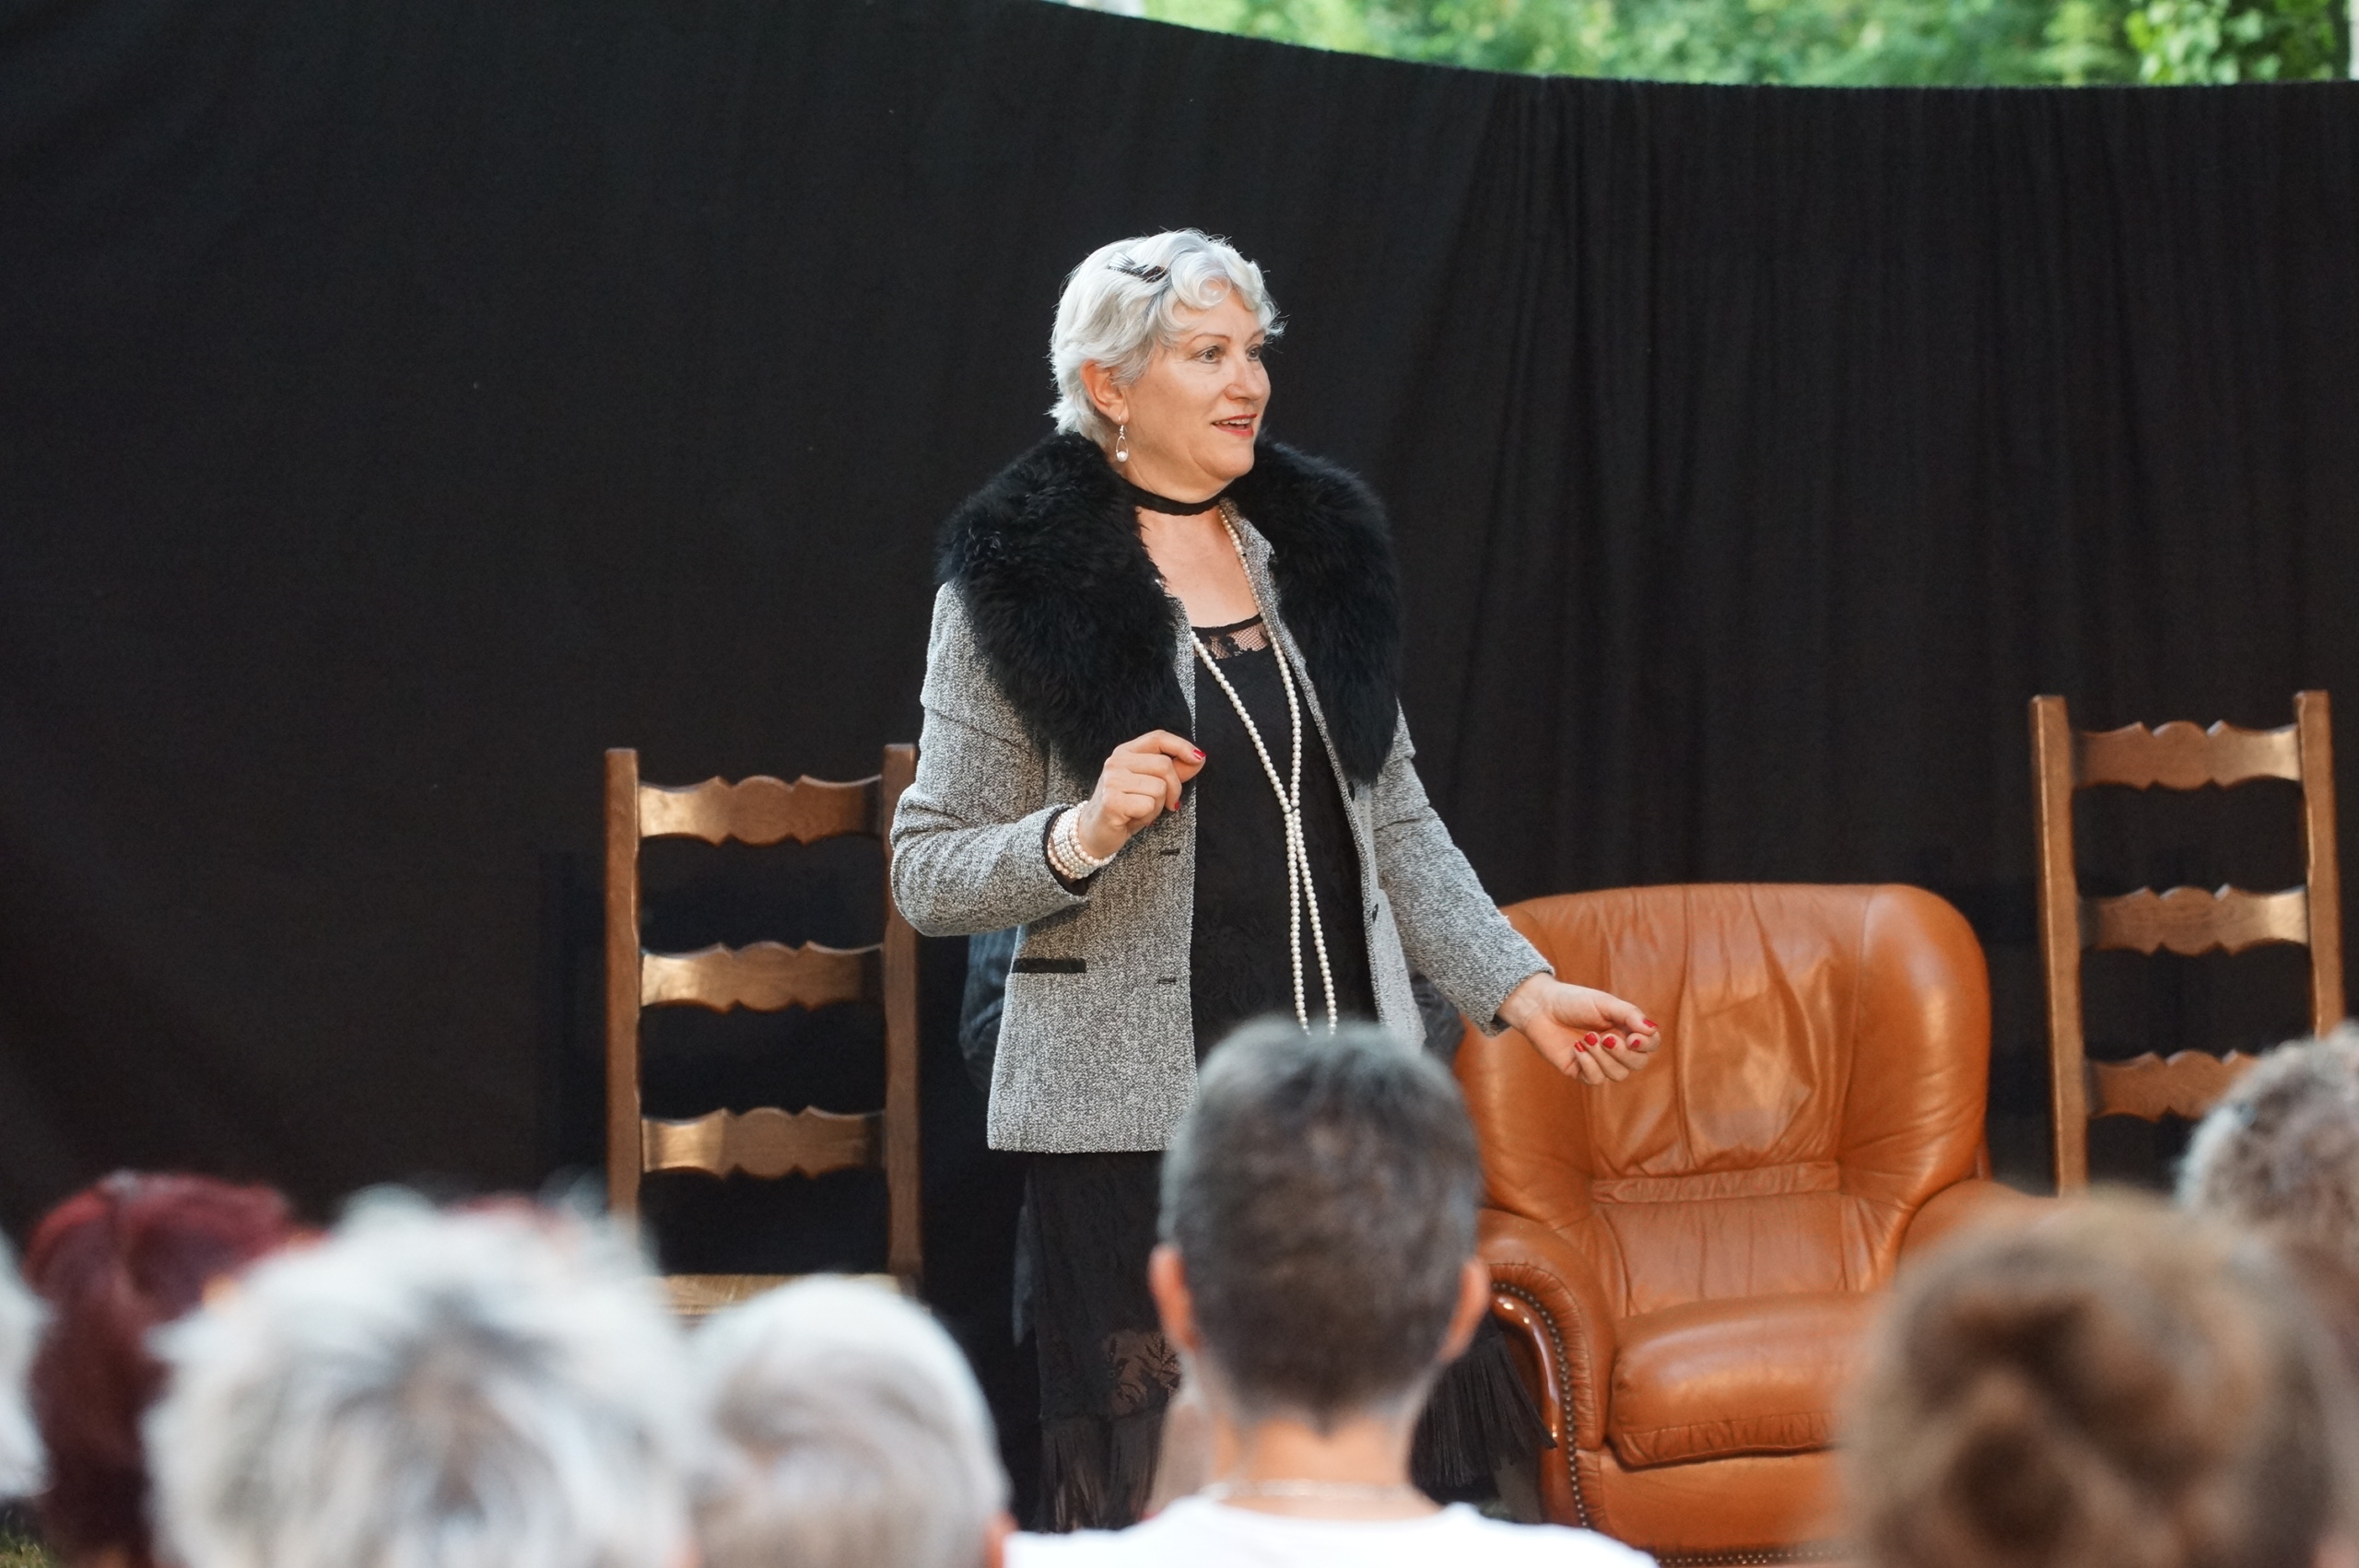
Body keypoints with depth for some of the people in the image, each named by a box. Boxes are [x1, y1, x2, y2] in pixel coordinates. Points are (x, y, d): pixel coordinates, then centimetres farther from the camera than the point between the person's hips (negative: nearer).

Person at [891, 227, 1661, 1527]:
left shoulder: (1320, 547, 13)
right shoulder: (1016, 582, -2)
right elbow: (927, 874, -1)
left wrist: (1517, 985, 9)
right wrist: (1084, 833, -18)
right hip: (1132, 1113, -4)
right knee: (1158, 1496, -6)